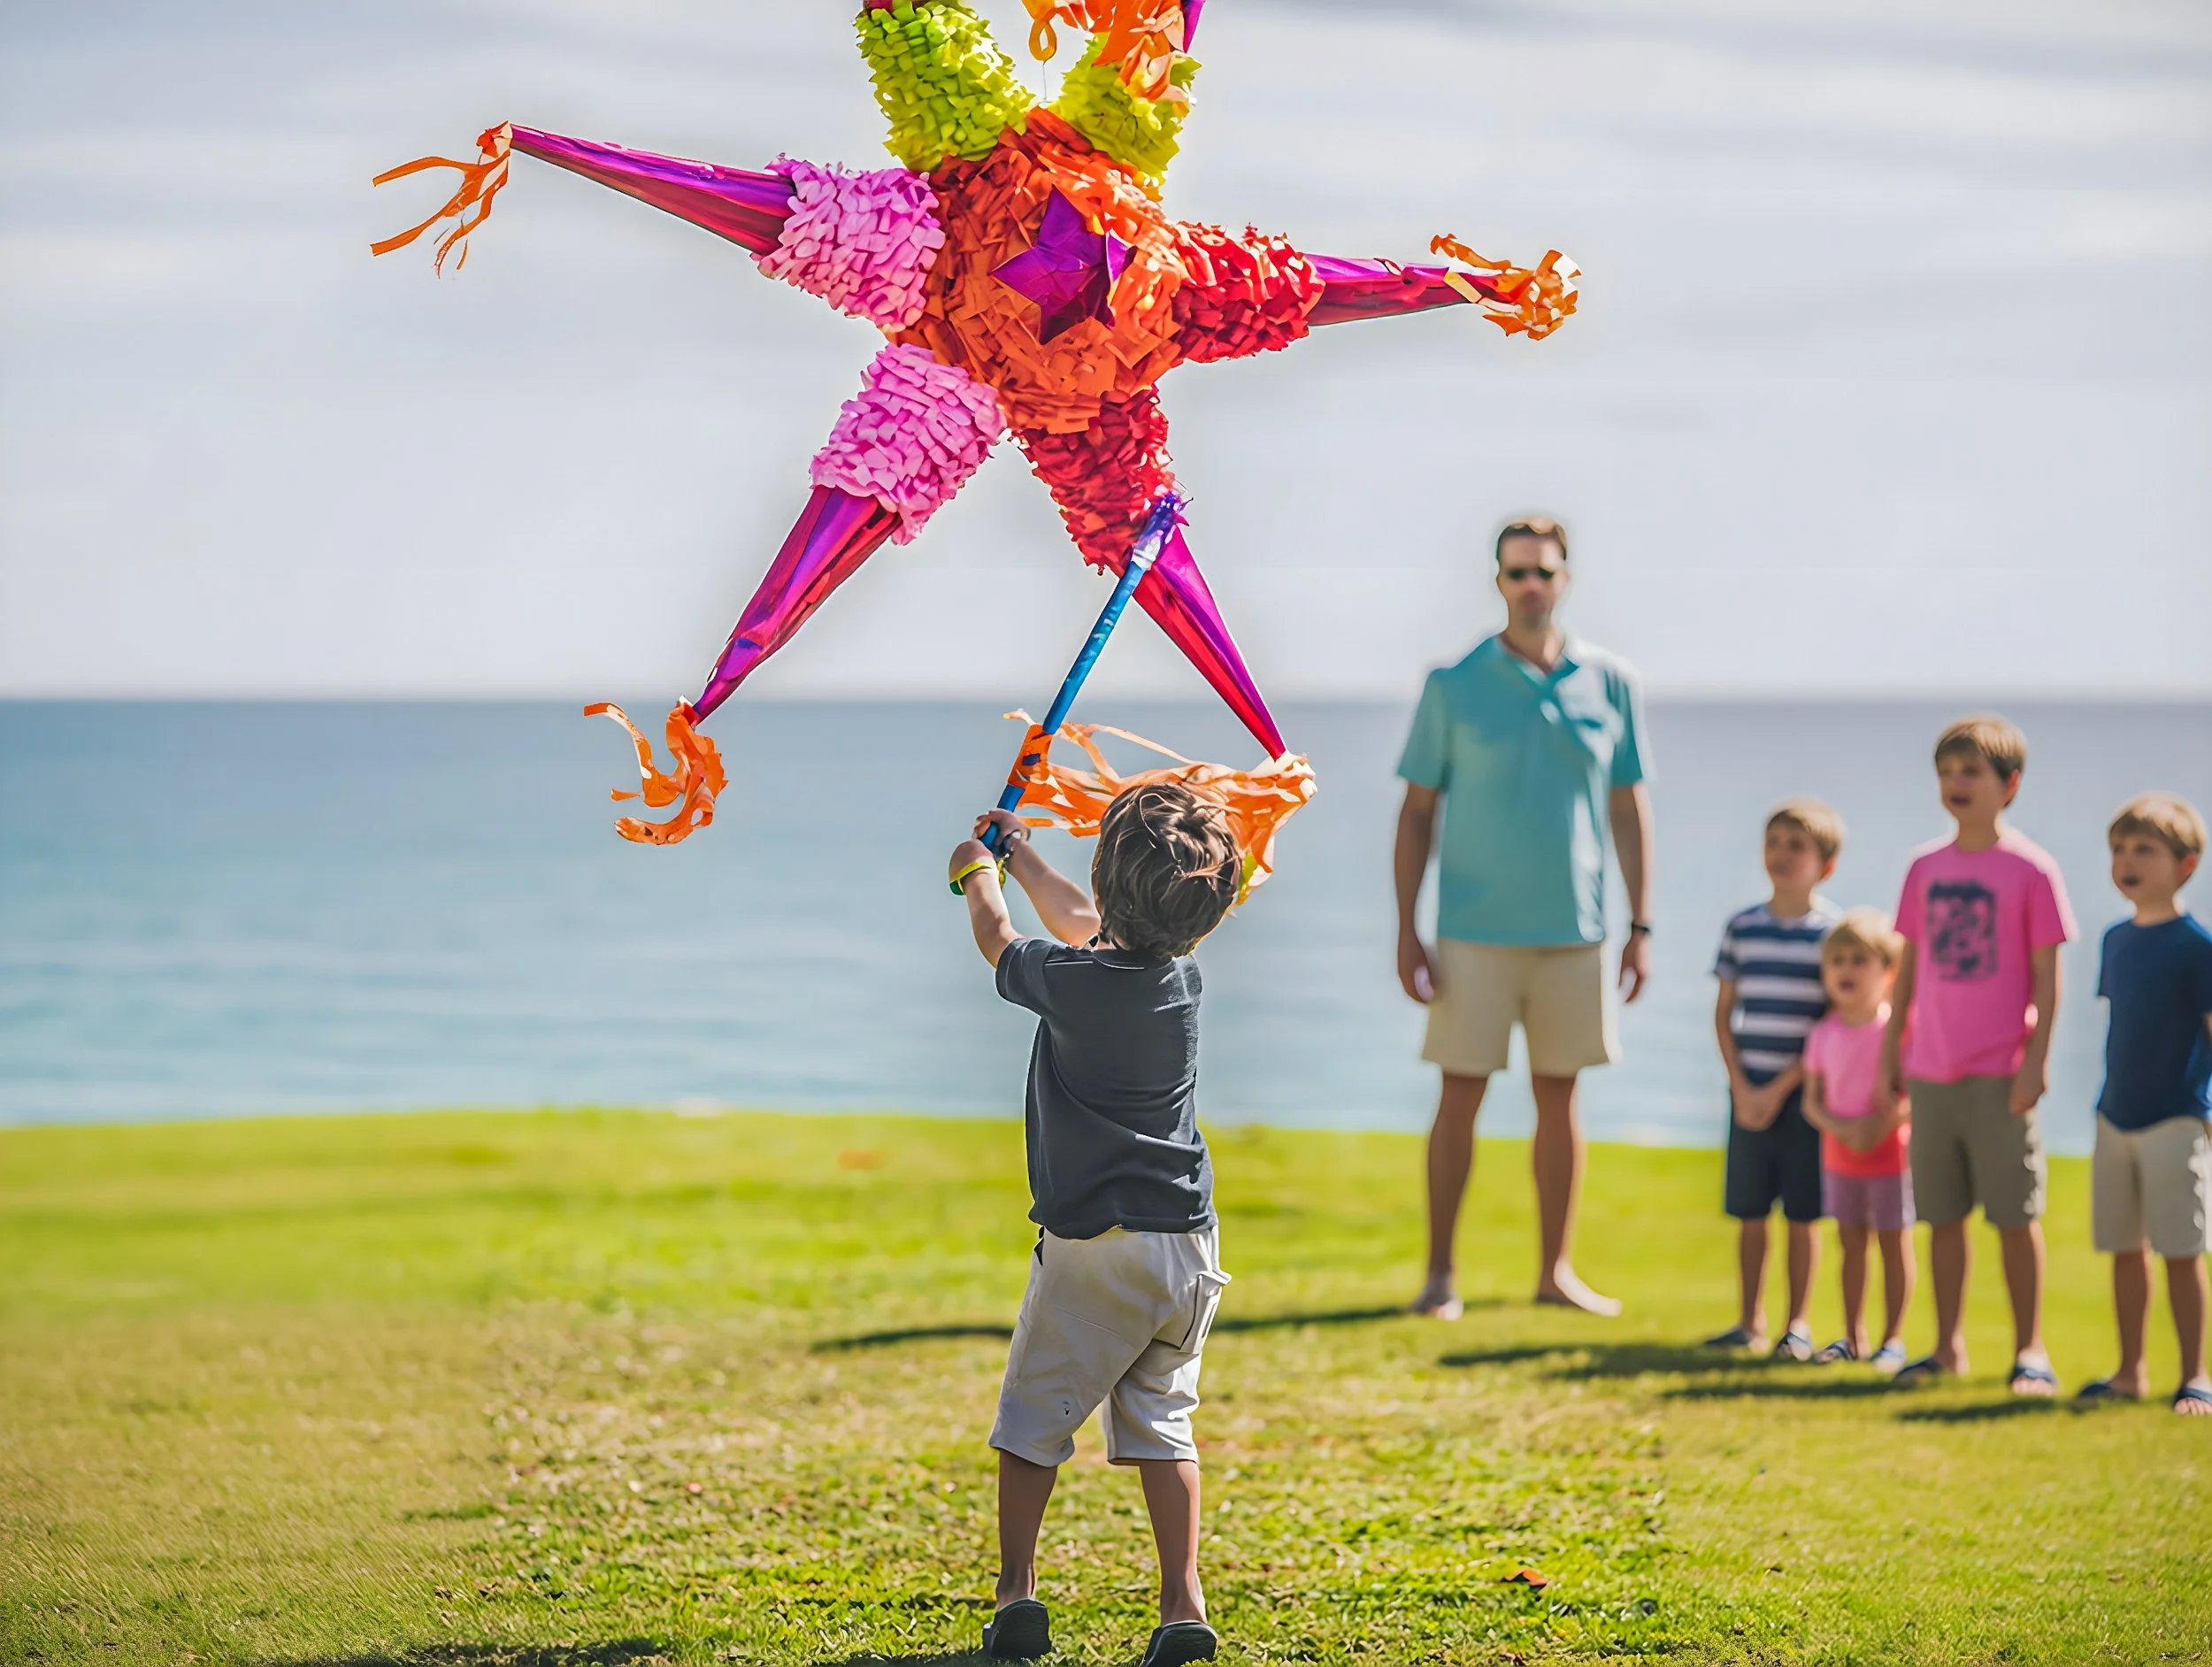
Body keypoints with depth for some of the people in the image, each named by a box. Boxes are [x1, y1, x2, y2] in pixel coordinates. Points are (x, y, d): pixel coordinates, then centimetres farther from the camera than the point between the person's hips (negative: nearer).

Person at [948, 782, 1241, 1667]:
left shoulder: (1069, 981, -14)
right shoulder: (1182, 978, 3)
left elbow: (999, 939, 10)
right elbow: (1087, 925, 25)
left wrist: (978, 873, 31)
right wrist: (1024, 856, 40)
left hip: (1092, 1244, -5)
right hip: (1187, 1244, 5)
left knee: (1034, 1414, 7)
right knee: (1161, 1420, 11)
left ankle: (1016, 1591, 5)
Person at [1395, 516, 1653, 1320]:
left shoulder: (1609, 684, 4)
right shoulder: (1454, 686, -1)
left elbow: (1630, 809, 8)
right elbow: (1417, 811, 2)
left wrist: (1641, 927, 4)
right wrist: (1406, 932, -4)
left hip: (1574, 930, 2)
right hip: (1475, 931, -2)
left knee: (1558, 1097, 7)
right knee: (1460, 1095, -1)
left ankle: (1556, 1271, 14)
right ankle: (1440, 1272, 6)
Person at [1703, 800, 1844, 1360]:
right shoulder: (1742, 926, 7)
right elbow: (1724, 1012, 10)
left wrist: (1780, 1089, -12)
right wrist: (1740, 1087, -3)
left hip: (1805, 1092, -3)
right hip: (1749, 1091, 3)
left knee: (1801, 1213, 1)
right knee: (1749, 1212, 7)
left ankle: (1798, 1324, 10)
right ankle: (1749, 1322, 16)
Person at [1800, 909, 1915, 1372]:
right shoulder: (1824, 1034, 2)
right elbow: (1812, 1101, 4)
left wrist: (1884, 1122, -26)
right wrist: (1839, 1126, -15)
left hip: (1889, 1155, -5)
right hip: (1839, 1156, 5)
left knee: (1894, 1244, 3)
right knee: (1851, 1244, 12)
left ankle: (1893, 1338, 10)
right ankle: (1853, 1336, 20)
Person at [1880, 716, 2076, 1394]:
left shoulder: (2030, 869, -5)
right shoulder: (1925, 867, 9)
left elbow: (2047, 975, -6)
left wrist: (2036, 1060, -11)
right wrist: (1890, 1052, 12)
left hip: (2000, 1075, -5)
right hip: (1931, 1071, 5)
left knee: (2016, 1214, -1)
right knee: (1943, 1215, 9)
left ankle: (2030, 1350, 7)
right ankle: (1948, 1348, 17)